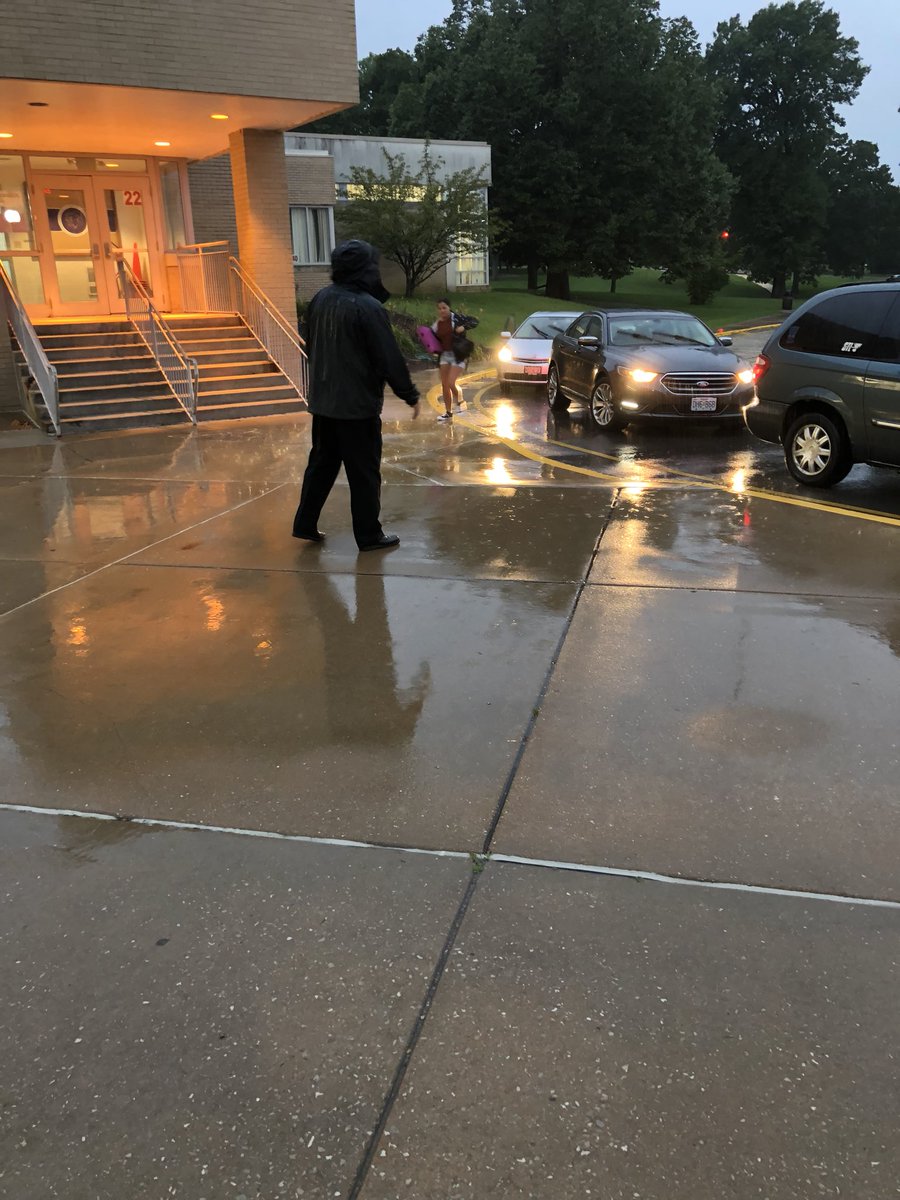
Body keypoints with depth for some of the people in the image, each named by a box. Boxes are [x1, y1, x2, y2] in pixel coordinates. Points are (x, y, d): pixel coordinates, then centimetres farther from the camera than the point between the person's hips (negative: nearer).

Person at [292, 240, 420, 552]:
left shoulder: (320, 300, 4)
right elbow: (390, 359, -17)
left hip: (322, 402, 7)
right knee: (364, 472, 3)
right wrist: (411, 395, -6)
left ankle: (305, 524, 23)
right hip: (358, 406, -7)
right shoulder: (369, 307, -18)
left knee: (321, 464, 18)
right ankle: (369, 535, 11)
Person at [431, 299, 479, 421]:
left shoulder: (457, 318, -8)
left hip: (458, 355, -6)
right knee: (444, 385, 7)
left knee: (451, 383, -17)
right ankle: (448, 412, 20)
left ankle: (457, 402, 13)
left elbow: (474, 321, -6)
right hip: (444, 355, 6)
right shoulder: (437, 324, 7)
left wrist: (464, 327, -21)